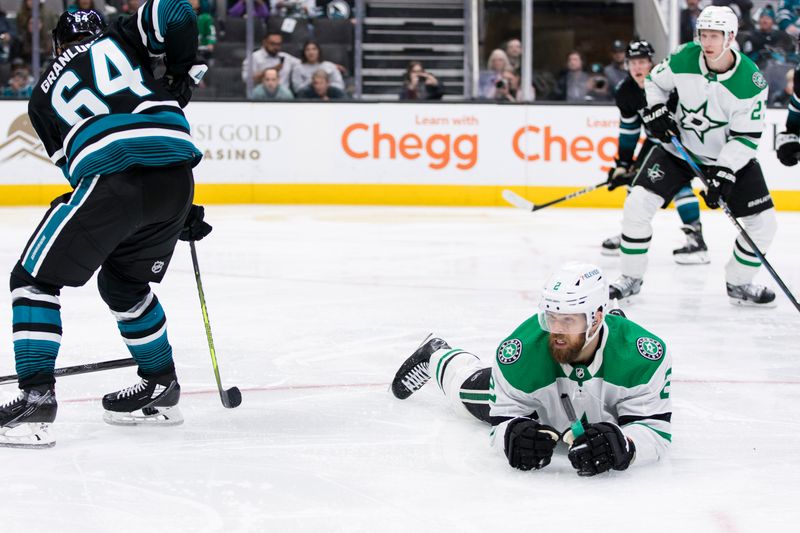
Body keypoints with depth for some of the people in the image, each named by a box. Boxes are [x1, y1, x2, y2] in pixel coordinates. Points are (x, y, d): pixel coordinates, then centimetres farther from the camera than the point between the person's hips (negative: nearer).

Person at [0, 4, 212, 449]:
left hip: (112, 179, -4)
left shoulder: (43, 97, 24)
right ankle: (161, 389, 35)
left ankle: (37, 397, -6)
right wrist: (182, 74, 24)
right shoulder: (119, 39, 25)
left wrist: (180, 217, 25)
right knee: (124, 282, 27)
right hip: (177, 176, 4)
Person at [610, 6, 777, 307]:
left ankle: (738, 284, 18)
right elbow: (656, 81, 5)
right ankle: (631, 279, 3)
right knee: (638, 204, -15)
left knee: (762, 223, -6)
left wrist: (723, 174, -28)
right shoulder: (684, 59, -17)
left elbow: (746, 137, -19)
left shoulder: (751, 82, -23)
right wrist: (655, 110, -12)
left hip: (731, 157, -1)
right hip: (680, 147, 1)